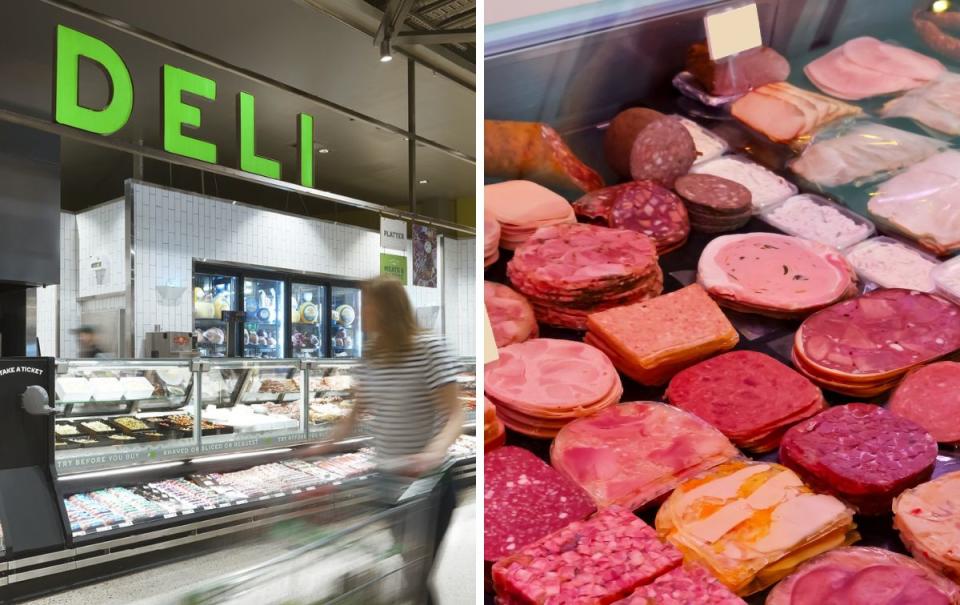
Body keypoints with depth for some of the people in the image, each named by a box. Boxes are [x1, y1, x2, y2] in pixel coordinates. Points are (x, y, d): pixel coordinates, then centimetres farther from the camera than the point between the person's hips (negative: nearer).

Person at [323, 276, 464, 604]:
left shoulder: (429, 347, -16)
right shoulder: (370, 354, 5)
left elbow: (454, 416, -20)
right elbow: (356, 414, 16)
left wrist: (434, 453, -37)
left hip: (428, 486, -6)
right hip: (388, 484, 6)